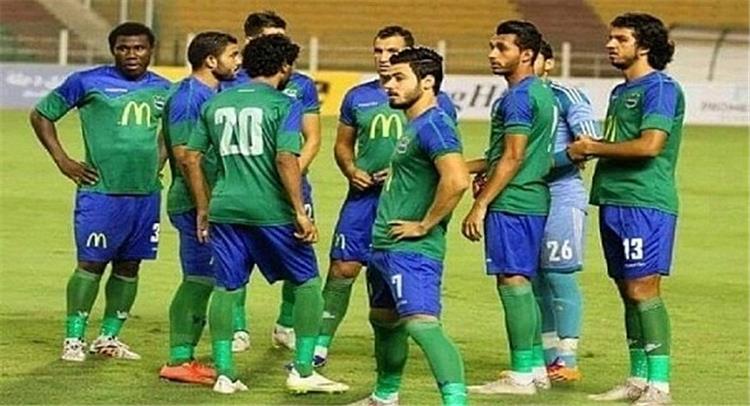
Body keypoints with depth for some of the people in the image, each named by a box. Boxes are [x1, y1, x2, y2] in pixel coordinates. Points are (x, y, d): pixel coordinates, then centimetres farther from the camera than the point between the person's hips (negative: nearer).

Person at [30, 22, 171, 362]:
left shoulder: (163, 90, 9)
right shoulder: (87, 82, -4)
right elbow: (41, 115, 4)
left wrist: (159, 162, 13)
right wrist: (63, 161, -3)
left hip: (146, 193, 5)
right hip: (100, 191, -5)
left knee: (129, 267, 8)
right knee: (91, 264, -4)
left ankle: (109, 337, 18)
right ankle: (74, 338, 3)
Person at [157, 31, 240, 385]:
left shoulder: (215, 94, 14)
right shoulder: (188, 97, -15)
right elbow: (184, 156, -20)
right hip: (196, 204, -10)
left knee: (202, 281, 11)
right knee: (198, 280, -8)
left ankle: (185, 357, 17)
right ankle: (178, 361, -4)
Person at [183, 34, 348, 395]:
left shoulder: (215, 104, 11)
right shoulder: (283, 105, -5)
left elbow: (191, 158, 12)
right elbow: (286, 159, -15)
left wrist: (203, 209, 19)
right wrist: (300, 213, -12)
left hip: (225, 209, 5)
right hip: (271, 211, -4)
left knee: (225, 289, 11)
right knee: (308, 283, 10)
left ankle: (224, 373, 8)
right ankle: (302, 370, 7)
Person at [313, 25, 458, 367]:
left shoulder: (434, 100, 1)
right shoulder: (358, 97, 11)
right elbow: (343, 144, 19)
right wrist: (351, 170, -2)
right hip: (364, 196, 2)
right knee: (342, 267, -4)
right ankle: (321, 345, 1)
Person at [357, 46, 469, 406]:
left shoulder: (433, 125, -17)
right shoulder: (413, 125, 15)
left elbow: (456, 180, -31)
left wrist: (424, 226, -23)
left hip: (412, 250, -11)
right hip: (386, 245, 11)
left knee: (422, 324, -22)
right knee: (384, 320, 25)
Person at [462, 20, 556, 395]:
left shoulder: (518, 97, -14)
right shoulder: (543, 93, 16)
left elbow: (513, 158, -19)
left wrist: (480, 205, -18)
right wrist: (466, 167, 25)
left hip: (512, 203, -10)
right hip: (534, 201, 10)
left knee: (512, 281, -7)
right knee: (522, 283, 14)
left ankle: (521, 375, -7)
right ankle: (536, 368, 18)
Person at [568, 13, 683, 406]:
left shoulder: (660, 88, -9)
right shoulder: (620, 92, 20)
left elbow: (649, 145, -20)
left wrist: (593, 148, -9)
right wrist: (586, 150, 5)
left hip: (645, 202, -9)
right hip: (614, 201, 9)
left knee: (643, 289, -12)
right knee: (628, 292, 10)